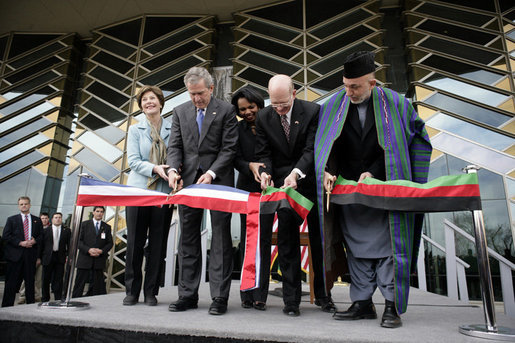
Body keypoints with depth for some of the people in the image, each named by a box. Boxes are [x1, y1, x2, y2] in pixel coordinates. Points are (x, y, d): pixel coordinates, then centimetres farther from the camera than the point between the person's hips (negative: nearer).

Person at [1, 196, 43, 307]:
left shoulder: (37, 220, 13)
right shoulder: (11, 219, 8)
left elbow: (41, 236, 11)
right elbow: (6, 236, 0)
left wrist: (35, 241, -9)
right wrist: (20, 243, -11)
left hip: (31, 255, 2)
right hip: (15, 255, -2)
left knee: (30, 281, 7)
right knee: (11, 282, 1)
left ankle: (31, 305, 14)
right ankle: (6, 307, 10)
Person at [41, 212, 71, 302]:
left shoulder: (67, 231, 5)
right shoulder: (46, 230, 5)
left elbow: (69, 245, 2)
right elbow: (42, 245, 4)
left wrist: (69, 256, -7)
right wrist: (40, 257, 0)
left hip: (60, 258, 0)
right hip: (48, 257, 0)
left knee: (59, 280, 3)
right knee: (46, 279, 8)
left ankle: (58, 299, 11)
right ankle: (45, 299, 22)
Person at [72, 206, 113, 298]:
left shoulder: (107, 227, 10)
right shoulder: (85, 224, 7)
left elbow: (110, 243, 9)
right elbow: (79, 240, 1)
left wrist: (101, 251, -9)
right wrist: (88, 250, -14)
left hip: (99, 259, 1)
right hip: (84, 259, -1)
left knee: (98, 285, 3)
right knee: (79, 284, 1)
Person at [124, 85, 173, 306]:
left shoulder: (172, 129, 8)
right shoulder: (135, 130, 9)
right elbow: (133, 161, -1)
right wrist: (155, 169, -18)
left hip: (164, 193, 0)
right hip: (138, 191, 0)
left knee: (158, 245, 3)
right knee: (135, 243, 4)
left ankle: (151, 292, 16)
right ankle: (132, 291, 18)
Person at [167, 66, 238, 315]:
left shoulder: (226, 110, 0)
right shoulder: (180, 111, 13)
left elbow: (229, 148, -5)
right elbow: (175, 145, 8)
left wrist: (211, 173, -17)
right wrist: (173, 169, -10)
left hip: (218, 181, -4)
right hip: (188, 181, 4)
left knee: (220, 238, -1)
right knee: (188, 239, 8)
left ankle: (219, 297, 7)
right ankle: (188, 295, 19)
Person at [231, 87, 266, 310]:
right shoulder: (238, 129, 7)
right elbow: (236, 159, 0)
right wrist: (250, 166, -19)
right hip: (247, 188, 1)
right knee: (247, 238, 1)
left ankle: (259, 294, 8)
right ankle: (247, 294, 10)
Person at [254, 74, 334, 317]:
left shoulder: (312, 111, -8)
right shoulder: (264, 117, 0)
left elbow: (312, 149, -14)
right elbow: (264, 153, 1)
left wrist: (296, 173, -29)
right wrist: (265, 172, -20)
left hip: (311, 181, -1)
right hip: (283, 184, 1)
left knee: (318, 239, 7)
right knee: (287, 241, 2)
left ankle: (322, 294, 23)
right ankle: (291, 299, 13)